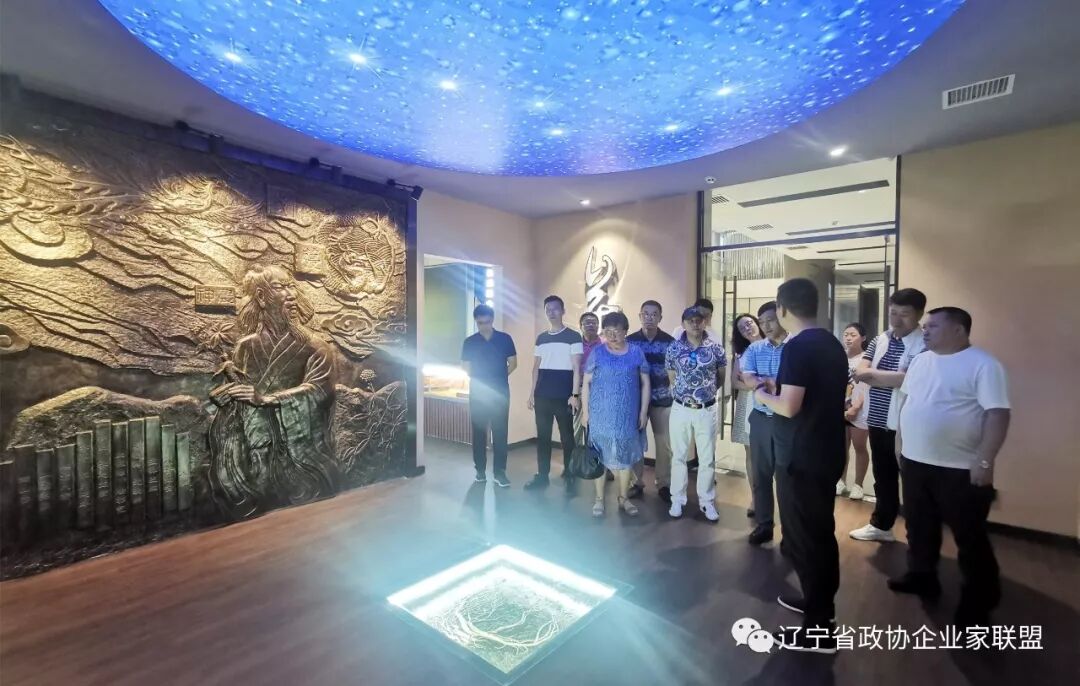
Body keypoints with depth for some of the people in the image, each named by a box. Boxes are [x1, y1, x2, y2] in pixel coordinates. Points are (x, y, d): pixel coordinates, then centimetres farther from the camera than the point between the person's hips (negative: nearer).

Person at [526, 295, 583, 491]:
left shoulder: (573, 336, -3)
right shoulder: (541, 338, 11)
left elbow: (576, 368, -7)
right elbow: (536, 367, 15)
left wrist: (575, 395, -13)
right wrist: (532, 392, 11)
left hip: (563, 397, -4)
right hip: (542, 396, 5)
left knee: (567, 437, 5)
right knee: (543, 436, 11)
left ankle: (569, 477, 18)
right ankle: (542, 475, 22)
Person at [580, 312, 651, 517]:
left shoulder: (636, 352, 1)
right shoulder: (597, 352, -2)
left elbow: (645, 383, 5)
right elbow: (586, 383, 1)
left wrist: (643, 411, 0)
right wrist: (585, 411, -3)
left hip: (628, 414, 1)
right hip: (601, 414, -1)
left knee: (626, 456, 12)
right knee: (600, 455, 6)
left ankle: (624, 497, 28)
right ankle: (599, 499, 20)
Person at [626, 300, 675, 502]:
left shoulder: (670, 341, 0)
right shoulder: (630, 341, 1)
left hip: (663, 399, 0)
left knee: (664, 443, 5)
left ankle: (664, 484, 19)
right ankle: (637, 482, 20)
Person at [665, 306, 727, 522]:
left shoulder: (716, 348, -3)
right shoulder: (673, 349, -3)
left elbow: (721, 378, 10)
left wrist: (706, 392, 10)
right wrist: (684, 394, 9)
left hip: (707, 410, 0)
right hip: (680, 409, 0)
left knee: (707, 458, 9)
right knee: (679, 456, 9)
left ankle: (707, 501, 25)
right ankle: (677, 500, 22)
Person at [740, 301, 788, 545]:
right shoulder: (754, 348, 5)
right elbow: (747, 379, -7)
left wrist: (765, 382, -14)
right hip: (761, 418, 4)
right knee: (761, 474, 11)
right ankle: (763, 524, 26)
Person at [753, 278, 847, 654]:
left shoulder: (797, 347, -21)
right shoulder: (832, 343, 8)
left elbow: (789, 407, -25)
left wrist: (764, 395, -7)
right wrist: (781, 386, 15)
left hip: (801, 456, -9)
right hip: (827, 453, 9)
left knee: (802, 537, 4)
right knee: (820, 531, 21)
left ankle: (819, 628, 16)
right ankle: (820, 602, 38)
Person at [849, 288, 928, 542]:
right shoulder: (879, 341, 8)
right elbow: (861, 373, -2)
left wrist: (874, 374, -11)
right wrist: (896, 378, -17)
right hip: (878, 421, 6)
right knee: (883, 476, 19)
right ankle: (881, 525, 35)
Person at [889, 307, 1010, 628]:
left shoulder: (983, 365, -12)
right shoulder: (921, 361, 8)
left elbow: (998, 414, -17)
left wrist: (984, 460, -22)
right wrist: (900, 438, 14)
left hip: (960, 468, -6)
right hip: (915, 461, 7)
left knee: (970, 538, 7)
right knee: (919, 526, 19)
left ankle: (979, 602, 23)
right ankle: (922, 576, 37)